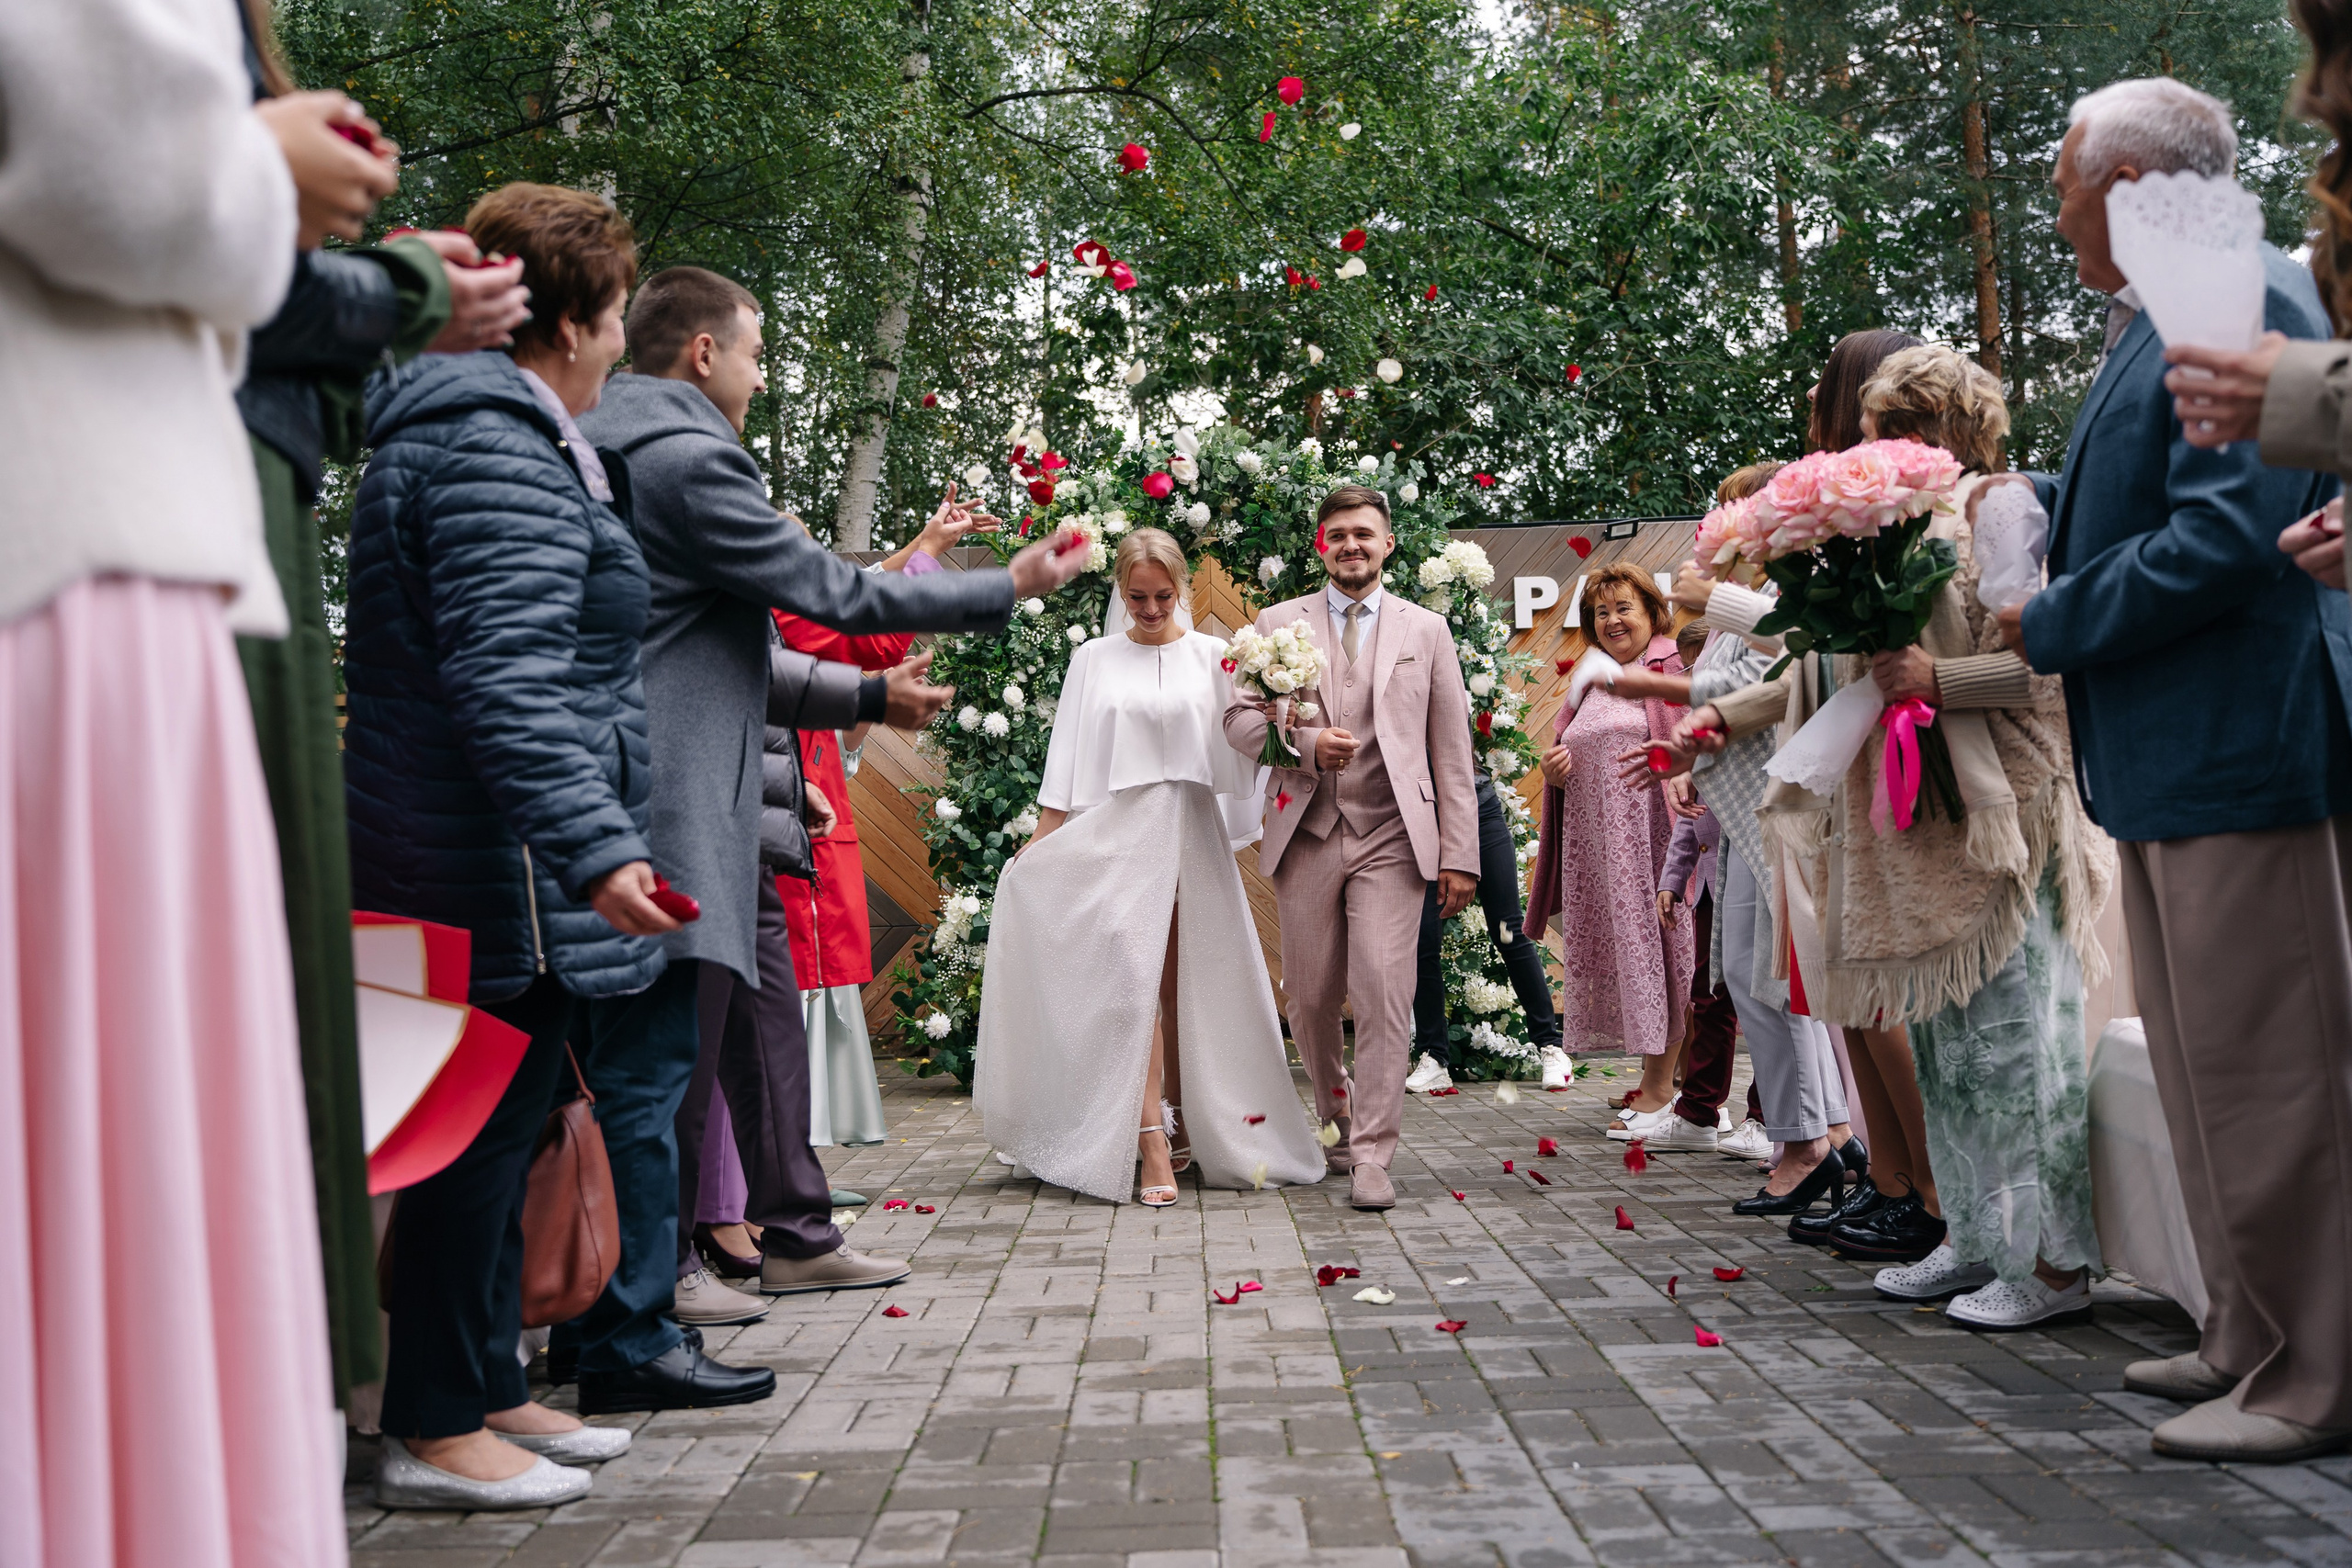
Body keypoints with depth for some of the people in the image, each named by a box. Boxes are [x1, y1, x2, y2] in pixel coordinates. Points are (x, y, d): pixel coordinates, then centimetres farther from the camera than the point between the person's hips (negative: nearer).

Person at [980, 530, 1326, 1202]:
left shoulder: (1211, 656, 10)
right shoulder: (1094, 660, 11)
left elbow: (1234, 747, 5)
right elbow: (1069, 754, 9)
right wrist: (1043, 836, 2)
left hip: (1193, 829, 1)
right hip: (1119, 830, -1)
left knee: (1188, 980, 4)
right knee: (1133, 978, -11)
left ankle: (1217, 1131, 18)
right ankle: (1153, 1146, -14)